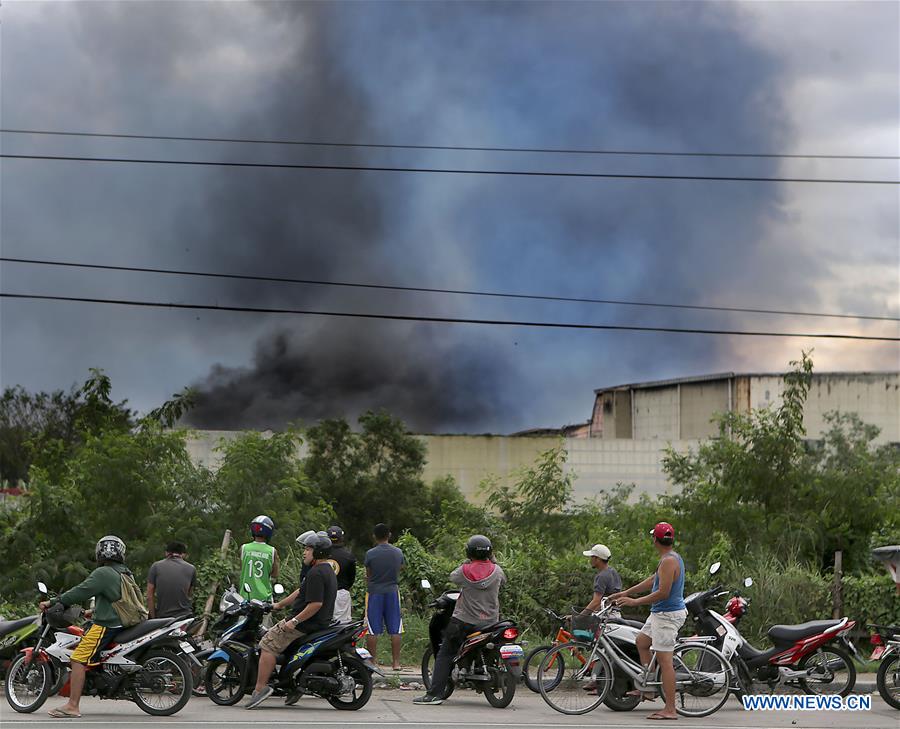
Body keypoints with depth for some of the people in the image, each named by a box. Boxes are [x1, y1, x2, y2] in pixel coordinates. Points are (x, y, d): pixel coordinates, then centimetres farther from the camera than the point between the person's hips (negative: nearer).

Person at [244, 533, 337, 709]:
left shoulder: (316, 573, -18)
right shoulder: (327, 571, 16)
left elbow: (316, 604, -27)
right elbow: (301, 591, 25)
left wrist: (294, 621, -23)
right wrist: (279, 604, 29)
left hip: (305, 623, -11)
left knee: (268, 645, -10)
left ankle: (260, 688, -17)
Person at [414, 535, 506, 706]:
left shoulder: (465, 570, -9)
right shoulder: (496, 570, -3)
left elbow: (452, 576, 11)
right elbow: (503, 581, 18)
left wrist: (465, 562, 24)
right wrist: (493, 561, 27)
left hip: (464, 622, -2)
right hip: (490, 621, 3)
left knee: (444, 655, 1)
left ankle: (435, 693, -8)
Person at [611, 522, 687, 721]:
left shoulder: (669, 561, -21)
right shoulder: (671, 558, 12)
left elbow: (663, 593, -25)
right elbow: (651, 580, 20)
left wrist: (635, 601, -17)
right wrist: (625, 593, 23)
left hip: (667, 615, -11)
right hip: (661, 613, 11)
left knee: (664, 660, -10)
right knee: (642, 642, 25)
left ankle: (670, 710, -10)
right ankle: (647, 689, 29)